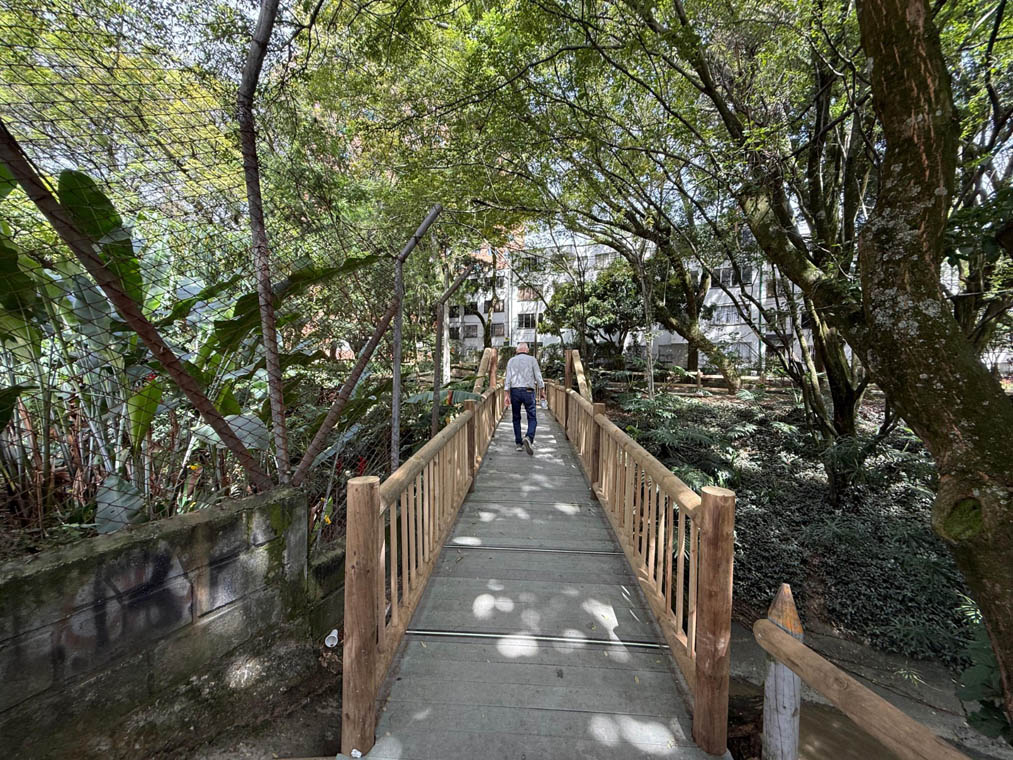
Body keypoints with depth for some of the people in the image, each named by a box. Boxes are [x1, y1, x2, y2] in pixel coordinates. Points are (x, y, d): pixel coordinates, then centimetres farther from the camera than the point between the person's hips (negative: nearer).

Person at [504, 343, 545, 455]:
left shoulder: (511, 361, 9)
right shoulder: (532, 359, 4)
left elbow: (508, 378, 2)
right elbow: (538, 377, 0)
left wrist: (507, 395, 1)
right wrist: (542, 391, 9)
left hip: (514, 391, 2)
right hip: (528, 391, -2)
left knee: (516, 418, 12)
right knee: (532, 418, 0)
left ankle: (519, 443, 13)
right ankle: (529, 438, -24)